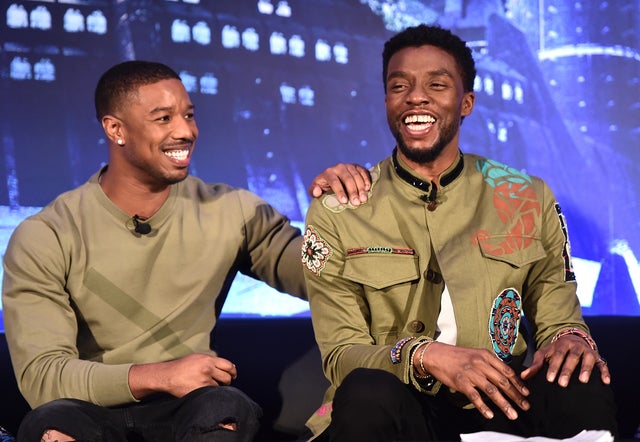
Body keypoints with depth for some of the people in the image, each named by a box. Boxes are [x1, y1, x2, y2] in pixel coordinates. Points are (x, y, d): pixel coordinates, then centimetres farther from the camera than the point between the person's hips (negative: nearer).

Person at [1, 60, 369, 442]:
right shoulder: (44, 239, -3)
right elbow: (41, 375, -10)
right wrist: (159, 376, -24)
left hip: (192, 411, 2)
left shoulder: (231, 212, 5)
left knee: (225, 407, -33)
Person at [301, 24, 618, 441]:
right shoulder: (337, 211, 0)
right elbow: (340, 353, -4)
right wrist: (423, 355, -25)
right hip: (398, 407, -1)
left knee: (581, 387, -31)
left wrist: (571, 339, -18)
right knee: (367, 394, -37)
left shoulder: (530, 201, 6)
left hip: (500, 402, 2)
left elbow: (558, 320, 9)